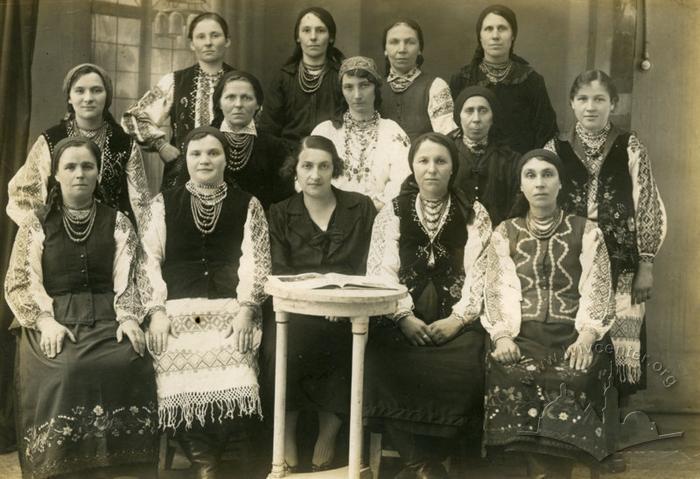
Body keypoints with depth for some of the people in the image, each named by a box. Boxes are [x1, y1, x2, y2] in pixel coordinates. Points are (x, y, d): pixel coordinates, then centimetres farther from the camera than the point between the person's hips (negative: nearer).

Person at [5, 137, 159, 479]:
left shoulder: (117, 223, 12)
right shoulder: (36, 225, 10)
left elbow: (126, 278, 6)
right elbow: (17, 285, 6)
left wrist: (128, 317, -12)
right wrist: (45, 320, -11)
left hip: (106, 317, 1)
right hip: (54, 319, 0)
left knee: (127, 365, -30)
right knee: (64, 371, -32)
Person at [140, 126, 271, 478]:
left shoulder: (247, 205, 13)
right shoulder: (164, 203, 14)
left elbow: (255, 261, 5)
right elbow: (150, 259, 7)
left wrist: (246, 309, -9)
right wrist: (158, 310, -5)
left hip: (230, 310, 0)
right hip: (177, 310, 1)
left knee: (231, 380, -25)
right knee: (181, 381, -25)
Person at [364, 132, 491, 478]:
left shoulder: (475, 216, 11)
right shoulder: (391, 214, 13)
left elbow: (480, 273, 2)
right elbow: (381, 271, 3)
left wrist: (457, 318, -12)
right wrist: (405, 317, -11)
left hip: (456, 322, 0)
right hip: (402, 321, 1)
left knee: (462, 370, -31)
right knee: (383, 368, -30)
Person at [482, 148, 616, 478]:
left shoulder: (587, 232, 11)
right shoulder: (505, 234, 15)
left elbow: (597, 292, 4)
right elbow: (497, 292, 7)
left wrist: (586, 337, -13)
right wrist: (502, 336, -11)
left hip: (572, 337, 0)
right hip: (521, 336, 1)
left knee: (572, 381, -30)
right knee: (511, 377, -29)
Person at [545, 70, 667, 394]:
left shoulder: (630, 148, 1)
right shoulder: (555, 149, 4)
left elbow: (648, 210, 2)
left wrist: (646, 266, -2)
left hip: (620, 269, -1)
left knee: (618, 343, 2)